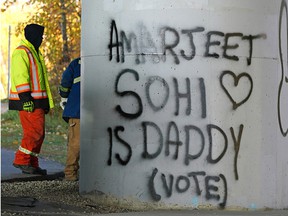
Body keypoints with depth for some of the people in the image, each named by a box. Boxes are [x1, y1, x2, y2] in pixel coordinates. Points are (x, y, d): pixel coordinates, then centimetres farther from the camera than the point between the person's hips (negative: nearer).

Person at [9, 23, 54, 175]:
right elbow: (20, 77, -18)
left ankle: (31, 165, 11)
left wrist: (46, 102, 23)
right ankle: (21, 160, -7)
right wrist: (26, 99, -24)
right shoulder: (21, 52, -10)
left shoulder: (34, 52, 23)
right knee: (36, 131, -13)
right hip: (28, 102, -10)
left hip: (37, 101, 10)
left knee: (35, 133, 8)